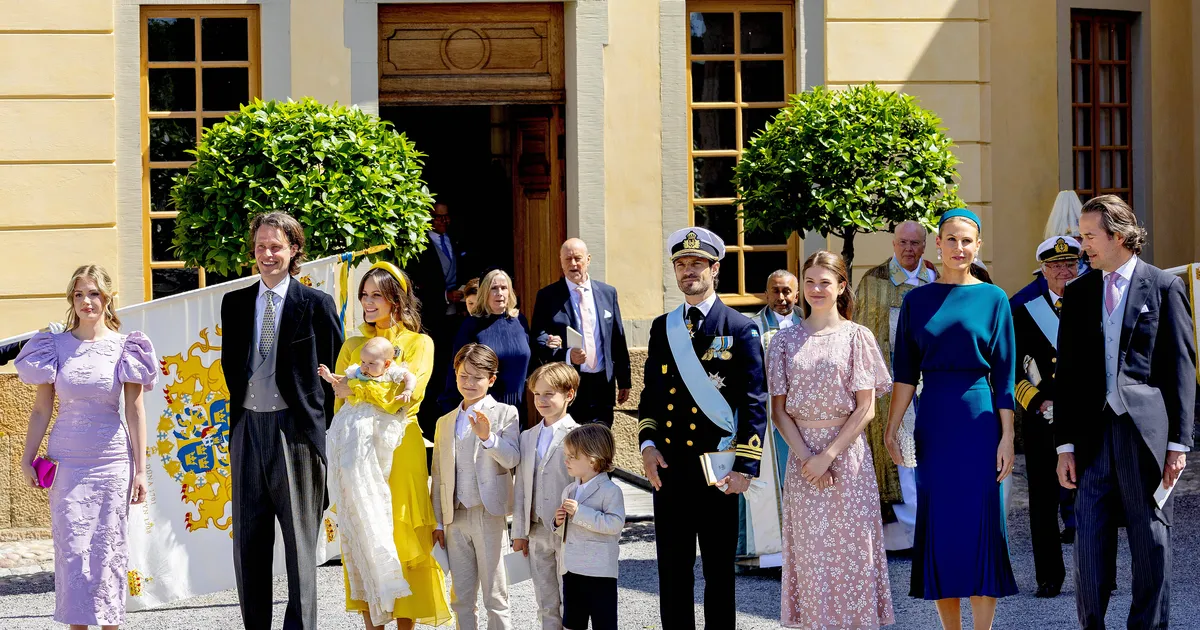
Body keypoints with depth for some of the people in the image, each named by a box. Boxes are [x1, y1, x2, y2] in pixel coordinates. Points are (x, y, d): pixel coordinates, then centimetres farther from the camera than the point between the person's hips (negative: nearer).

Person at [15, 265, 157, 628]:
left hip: (112, 461, -1)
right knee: (71, 549, -1)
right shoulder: (56, 346, 4)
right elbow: (41, 409, 6)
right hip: (67, 461, 1)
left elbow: (135, 411, 2)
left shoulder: (123, 347, 2)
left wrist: (140, 469, -1)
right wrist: (28, 458, 0)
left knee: (108, 548, 2)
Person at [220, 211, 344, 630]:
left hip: (295, 429, -4)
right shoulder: (234, 303, 11)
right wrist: (240, 411, 12)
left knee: (300, 540, 0)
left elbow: (334, 371, 1)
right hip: (248, 427, 4)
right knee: (249, 540, 7)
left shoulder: (316, 304, -1)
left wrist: (319, 424, -1)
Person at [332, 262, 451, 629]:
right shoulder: (353, 345, 15)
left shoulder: (419, 344, 4)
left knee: (403, 540, -3)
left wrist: (356, 389, -16)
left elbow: (407, 391, -13)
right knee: (362, 539, 0)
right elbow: (338, 402, 11)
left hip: (399, 449, -3)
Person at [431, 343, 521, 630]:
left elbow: (512, 459, -11)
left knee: (495, 596, 0)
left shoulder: (505, 413, 0)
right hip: (455, 517, 5)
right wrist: (437, 521, 12)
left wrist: (488, 437, -26)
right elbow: (439, 475, 15)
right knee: (461, 598, 9)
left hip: (489, 515, -5)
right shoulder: (445, 422, 14)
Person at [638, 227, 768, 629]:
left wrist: (744, 469, -13)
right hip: (668, 468, 4)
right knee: (672, 570, 7)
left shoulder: (741, 330, -3)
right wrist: (647, 445, 0)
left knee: (719, 573, 6)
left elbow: (755, 405, -6)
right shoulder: (662, 328, 11)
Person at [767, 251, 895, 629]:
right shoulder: (786, 341, 6)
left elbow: (865, 409, -5)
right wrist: (805, 456, -9)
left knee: (851, 548, -1)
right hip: (801, 452, 2)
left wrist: (828, 455, -12)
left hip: (846, 452, -2)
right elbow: (779, 410, 4)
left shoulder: (857, 337, 0)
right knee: (809, 550, 3)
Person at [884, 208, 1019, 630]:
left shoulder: (993, 299, 1)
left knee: (979, 528, -1)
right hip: (933, 421, 2)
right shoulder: (917, 301, 7)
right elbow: (905, 373, 6)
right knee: (939, 527, 4)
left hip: (978, 421, -2)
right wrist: (891, 429, -1)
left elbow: (1004, 376, 0)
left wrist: (1006, 437, -5)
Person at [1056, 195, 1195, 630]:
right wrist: (1065, 444, 4)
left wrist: (1179, 442, -6)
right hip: (1094, 431, 3)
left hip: (1147, 431, -3)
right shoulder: (1078, 293, 12)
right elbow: (1068, 373, 11)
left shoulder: (1164, 287, 2)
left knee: (1152, 541, 5)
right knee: (1089, 541, 3)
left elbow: (1181, 367, 0)